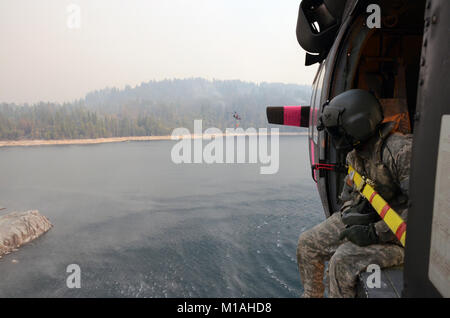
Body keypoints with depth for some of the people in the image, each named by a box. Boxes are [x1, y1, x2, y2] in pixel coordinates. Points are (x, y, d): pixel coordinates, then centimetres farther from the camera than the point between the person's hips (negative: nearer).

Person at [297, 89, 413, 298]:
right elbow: (349, 191, 17)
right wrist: (350, 212, -6)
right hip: (369, 220, 8)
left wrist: (375, 233, -28)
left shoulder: (401, 151, -26)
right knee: (308, 243, 5)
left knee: (343, 261, -28)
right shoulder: (355, 154, 2)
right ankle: (312, 295, 25)